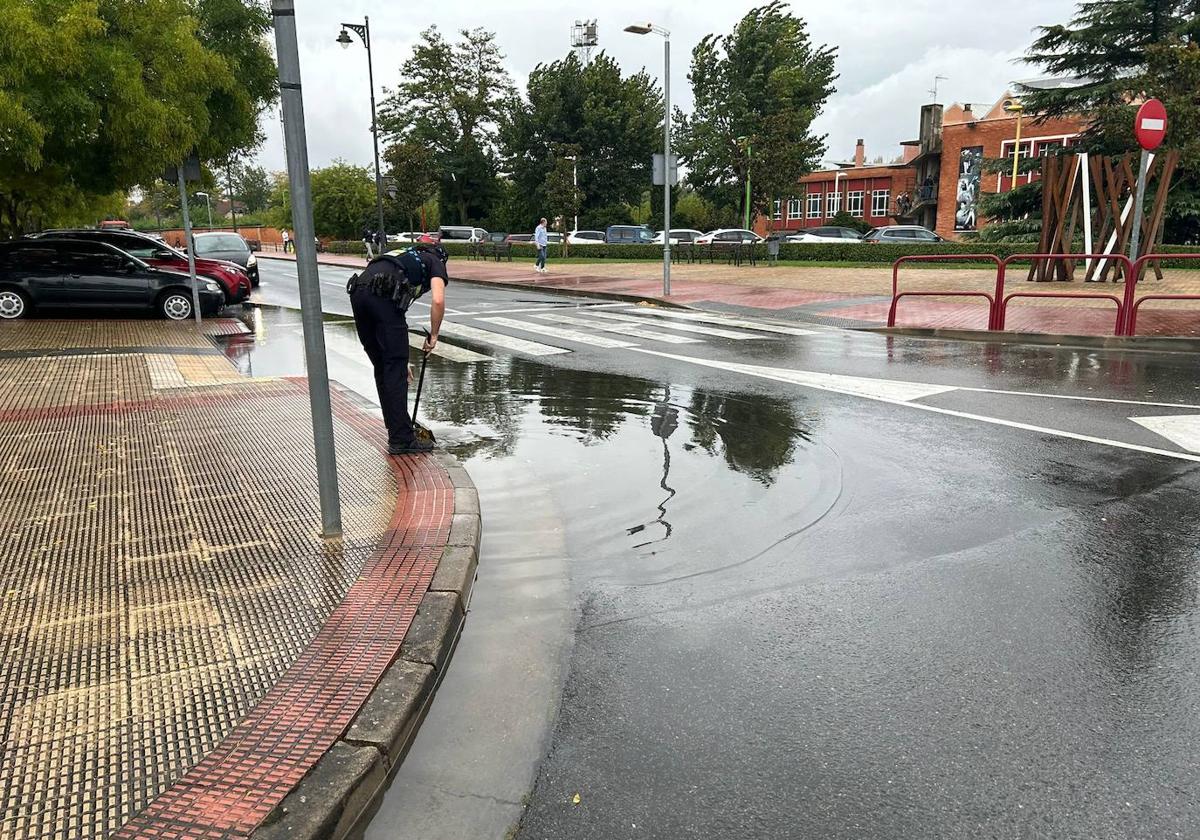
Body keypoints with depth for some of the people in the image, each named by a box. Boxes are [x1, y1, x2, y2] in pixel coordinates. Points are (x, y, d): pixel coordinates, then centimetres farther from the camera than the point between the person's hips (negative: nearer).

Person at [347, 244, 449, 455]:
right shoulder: (436, 263, 20)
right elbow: (438, 300, -3)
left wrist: (400, 359, 42)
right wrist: (433, 336, 10)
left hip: (357, 290, 7)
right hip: (383, 295, -7)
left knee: (382, 367, 17)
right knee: (395, 368, 0)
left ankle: (395, 429, 27)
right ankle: (401, 440, 2)